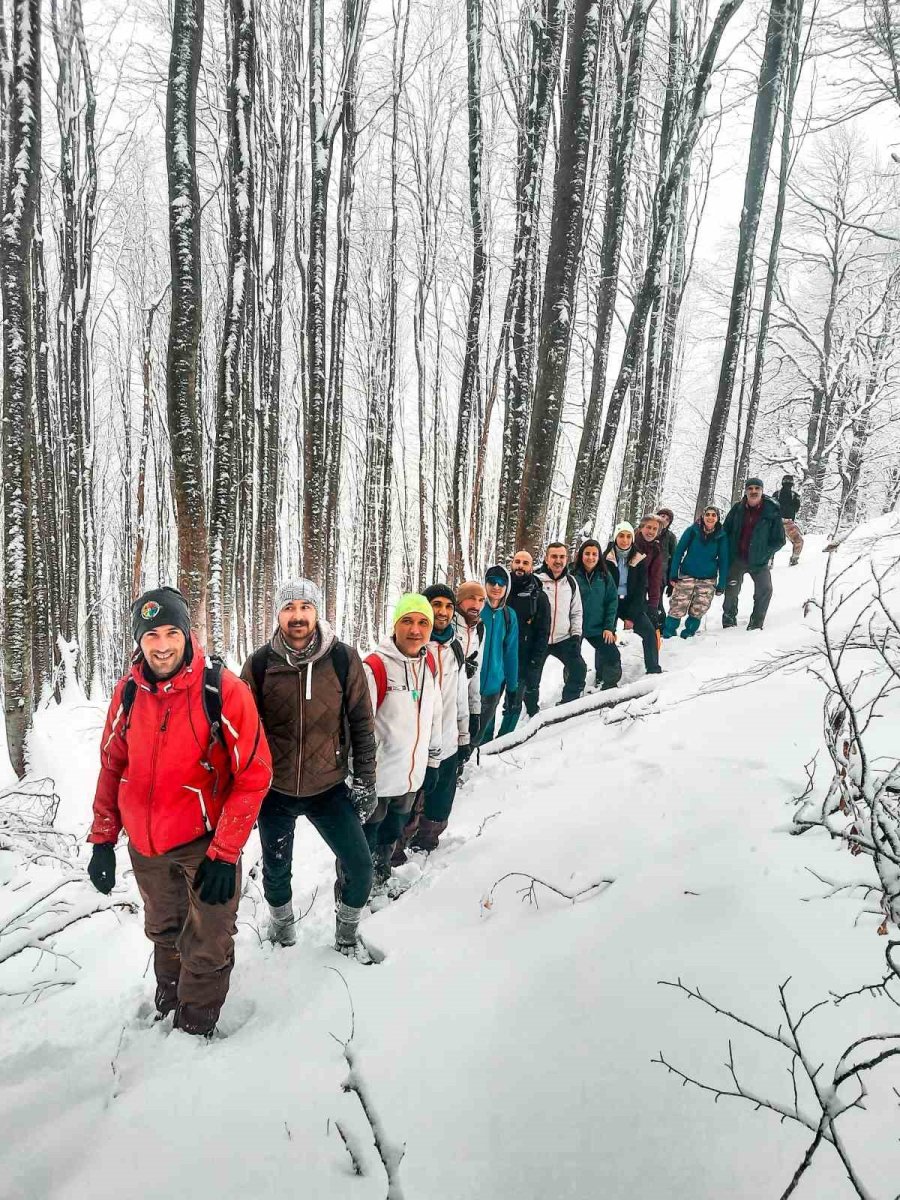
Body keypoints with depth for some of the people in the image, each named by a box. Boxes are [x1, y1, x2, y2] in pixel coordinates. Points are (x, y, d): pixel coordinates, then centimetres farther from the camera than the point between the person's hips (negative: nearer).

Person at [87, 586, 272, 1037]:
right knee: (164, 931, 25)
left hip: (205, 839, -4)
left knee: (208, 947, 6)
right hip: (145, 843, 4)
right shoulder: (128, 691, -7)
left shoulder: (223, 690, -21)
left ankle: (195, 1029, 32)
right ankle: (166, 1004, 52)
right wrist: (102, 840, 4)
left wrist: (224, 853, -18)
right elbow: (111, 767, 6)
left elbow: (254, 775, -18)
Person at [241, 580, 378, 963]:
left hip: (329, 787, 0)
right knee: (276, 870, 16)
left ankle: (348, 934, 28)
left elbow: (361, 723, -2)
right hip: (274, 790, 0)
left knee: (359, 867, -1)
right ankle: (282, 929, 47)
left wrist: (365, 780, -2)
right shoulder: (259, 663, -9)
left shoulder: (343, 658, -9)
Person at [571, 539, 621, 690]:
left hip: (598, 628, 2)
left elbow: (612, 601, 1)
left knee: (613, 656, 1)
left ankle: (609, 688, 22)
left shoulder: (605, 577, -1)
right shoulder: (573, 576, -10)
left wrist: (609, 627, -6)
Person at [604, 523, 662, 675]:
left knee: (649, 631, -13)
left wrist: (631, 616, -11)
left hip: (632, 604, 2)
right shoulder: (607, 558, -6)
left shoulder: (639, 560, -1)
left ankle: (654, 670, -5)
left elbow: (641, 590, -3)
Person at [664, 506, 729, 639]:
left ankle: (689, 632, 19)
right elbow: (678, 552, -2)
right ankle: (668, 632, 4)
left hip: (708, 579, 2)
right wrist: (673, 574, -8)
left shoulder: (721, 536, 0)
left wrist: (721, 585, 0)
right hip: (687, 575, -1)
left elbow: (723, 561, 4)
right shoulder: (692, 530, -4)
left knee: (698, 610, 1)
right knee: (677, 606, -8)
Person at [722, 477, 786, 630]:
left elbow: (779, 540, -5)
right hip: (737, 559, 2)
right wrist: (730, 552, 0)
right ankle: (729, 621, 24)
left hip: (759, 561, -2)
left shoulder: (772, 512, -10)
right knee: (731, 590, 6)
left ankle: (756, 623, 7)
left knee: (765, 591, -8)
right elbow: (725, 531, 8)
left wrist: (763, 553, -14)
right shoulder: (738, 509, -3)